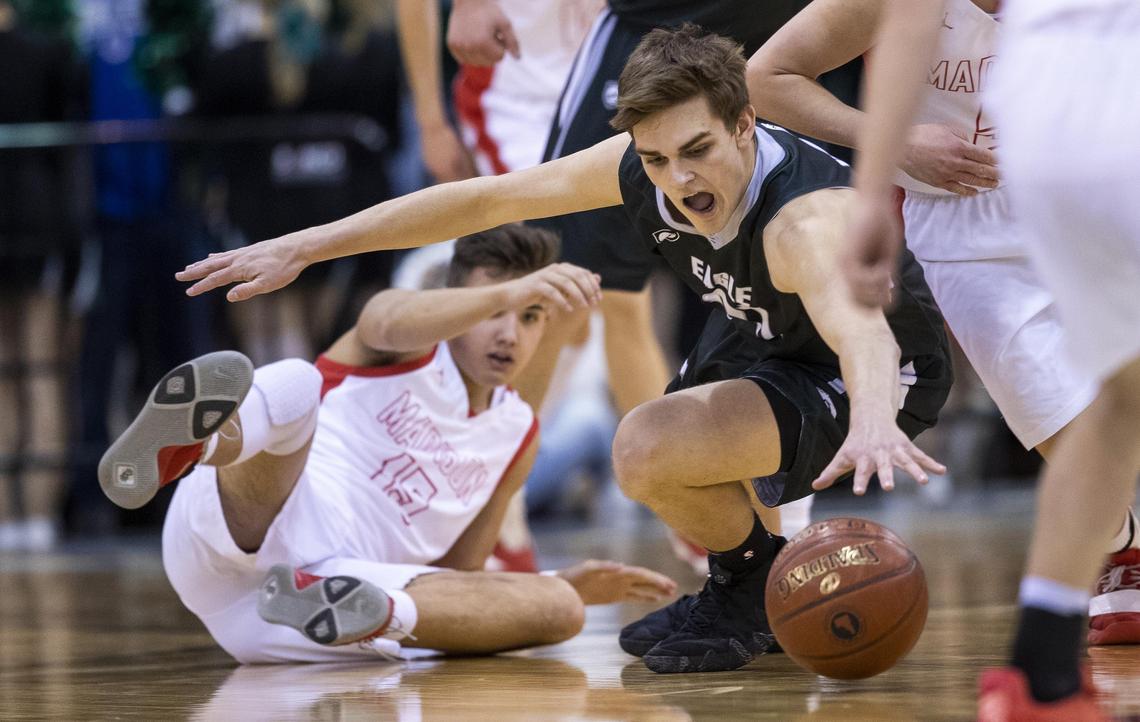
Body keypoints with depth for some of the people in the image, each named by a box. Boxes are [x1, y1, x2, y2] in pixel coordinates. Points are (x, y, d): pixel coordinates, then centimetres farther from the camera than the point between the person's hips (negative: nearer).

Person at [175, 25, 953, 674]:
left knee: (650, 448, -28)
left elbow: (859, 325, -61)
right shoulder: (640, 167, -19)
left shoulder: (804, 218, -40)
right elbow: (483, 199, -9)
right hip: (761, 337, 8)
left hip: (879, 374, -8)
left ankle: (753, 587, -4)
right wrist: (303, 247, -8)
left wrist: (872, 422, -84)